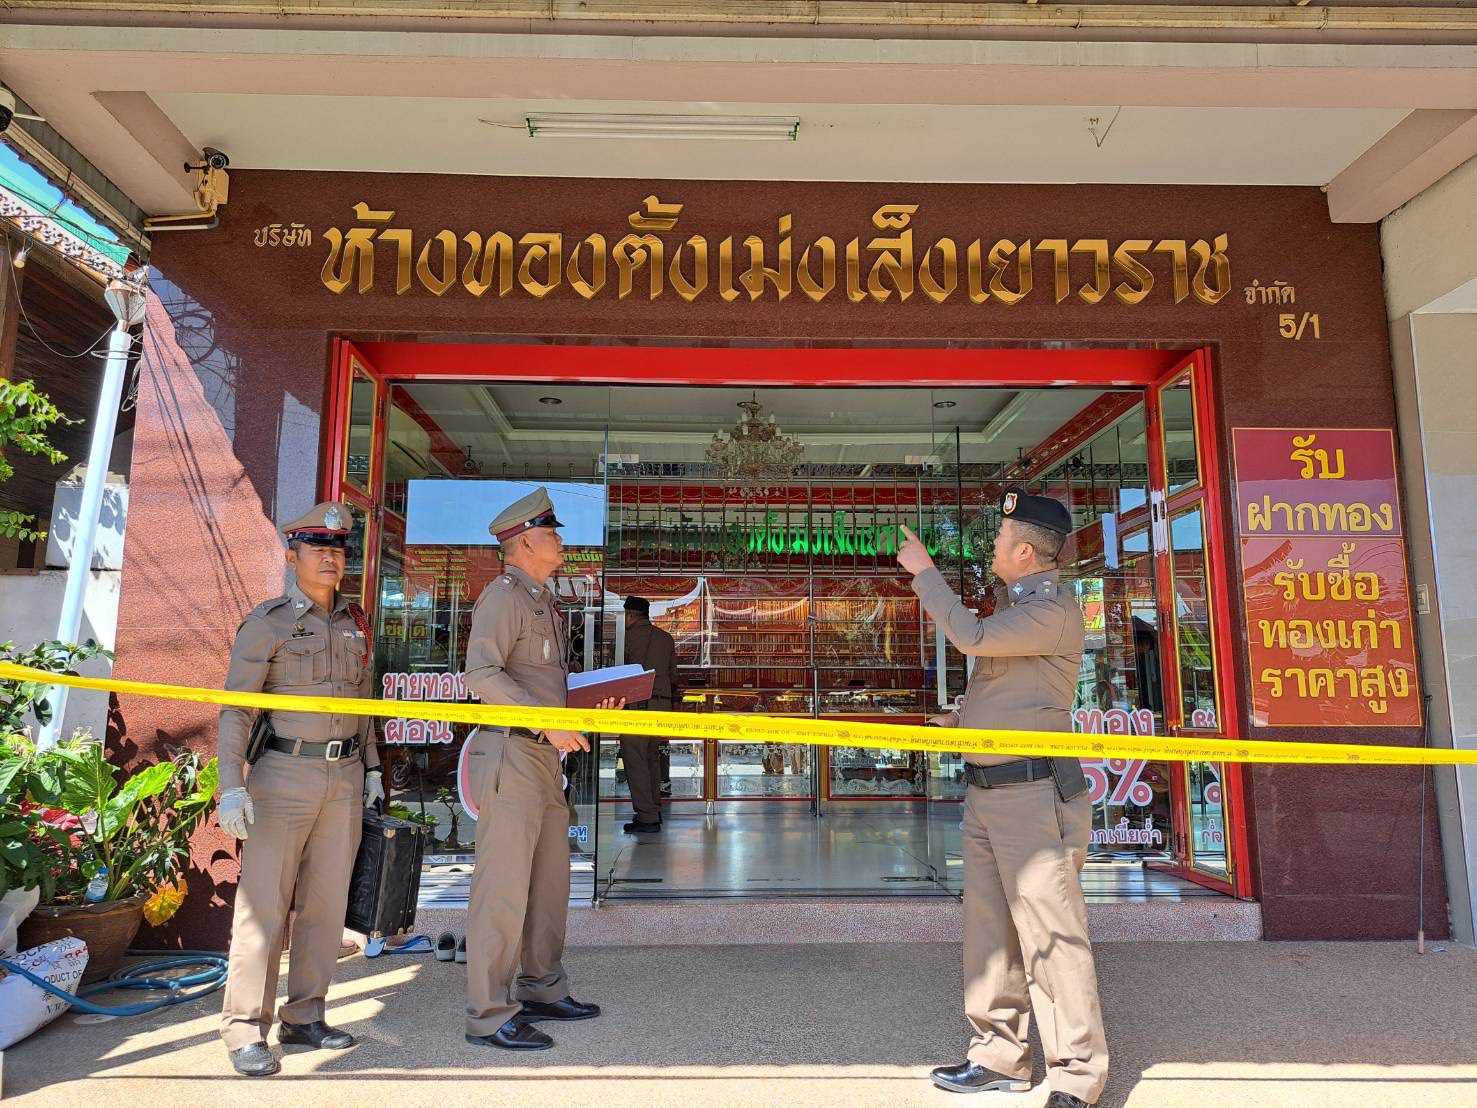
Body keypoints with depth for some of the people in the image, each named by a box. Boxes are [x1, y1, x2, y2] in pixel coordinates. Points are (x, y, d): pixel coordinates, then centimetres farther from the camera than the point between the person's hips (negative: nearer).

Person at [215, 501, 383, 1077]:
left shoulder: (356, 623, 12)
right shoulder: (267, 622, -4)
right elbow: (235, 708, -7)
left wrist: (371, 768, 16)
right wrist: (231, 785, -16)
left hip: (344, 776, 5)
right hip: (285, 773, -5)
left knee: (327, 901, 9)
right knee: (264, 903, -2)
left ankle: (303, 1016, 21)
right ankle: (246, 1030, 9)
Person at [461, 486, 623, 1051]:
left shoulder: (544, 602, 20)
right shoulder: (504, 596, -10)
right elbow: (483, 674, -22)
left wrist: (589, 702, 9)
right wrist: (548, 721, -25)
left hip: (544, 757, 10)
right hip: (511, 754, -10)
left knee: (550, 878, 16)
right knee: (504, 884, -5)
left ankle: (541, 990, 28)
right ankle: (489, 1016, 4)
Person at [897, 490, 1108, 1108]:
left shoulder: (1054, 610, -12)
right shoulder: (1012, 605, 19)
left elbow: (973, 637, -24)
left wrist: (924, 571, -12)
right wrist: (961, 719, 15)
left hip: (1032, 793, -10)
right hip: (984, 789, 10)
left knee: (1050, 934, -6)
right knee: (989, 928, 12)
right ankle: (998, 1056, 23)